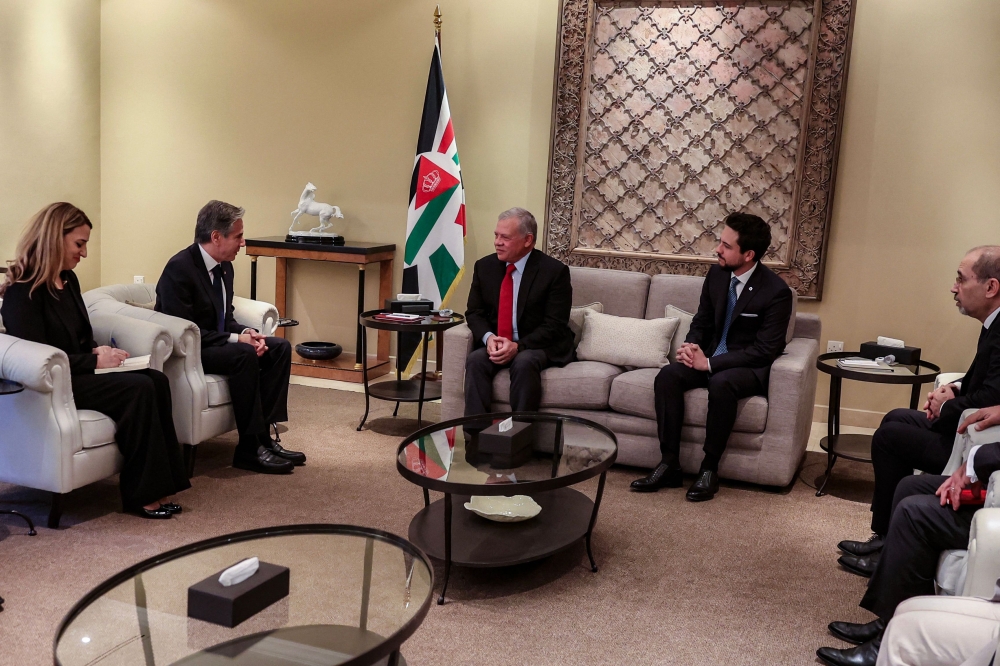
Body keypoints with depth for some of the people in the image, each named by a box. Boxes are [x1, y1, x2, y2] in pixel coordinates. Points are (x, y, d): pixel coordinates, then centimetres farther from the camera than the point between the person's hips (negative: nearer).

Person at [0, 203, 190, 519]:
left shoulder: (68, 280, 14)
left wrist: (97, 351, 0)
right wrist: (94, 361, -18)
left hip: (78, 372, 8)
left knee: (157, 380, -16)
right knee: (139, 389, -26)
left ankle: (159, 485, -17)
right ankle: (142, 495, -18)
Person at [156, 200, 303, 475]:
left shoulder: (225, 267, 7)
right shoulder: (179, 268, -20)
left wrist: (246, 333, -8)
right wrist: (236, 339, -25)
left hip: (215, 341, 9)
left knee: (280, 348, -5)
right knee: (244, 355, -32)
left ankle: (265, 435, -8)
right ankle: (251, 449, -23)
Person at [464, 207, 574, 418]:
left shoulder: (554, 271, -11)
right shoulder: (484, 266, 3)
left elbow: (555, 325, -14)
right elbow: (474, 312, 6)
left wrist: (518, 346, -26)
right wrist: (488, 337, -16)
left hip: (538, 346, -4)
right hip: (495, 344, 4)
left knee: (524, 363, -35)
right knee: (476, 359, -27)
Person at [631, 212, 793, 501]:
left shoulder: (777, 292, -18)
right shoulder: (716, 274, 1)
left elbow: (764, 351, -20)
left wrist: (710, 363, -24)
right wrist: (691, 346, -11)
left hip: (751, 369, -6)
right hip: (711, 359, 6)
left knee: (721, 383, -38)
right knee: (667, 375, -22)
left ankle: (709, 469, -23)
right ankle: (670, 464, -20)